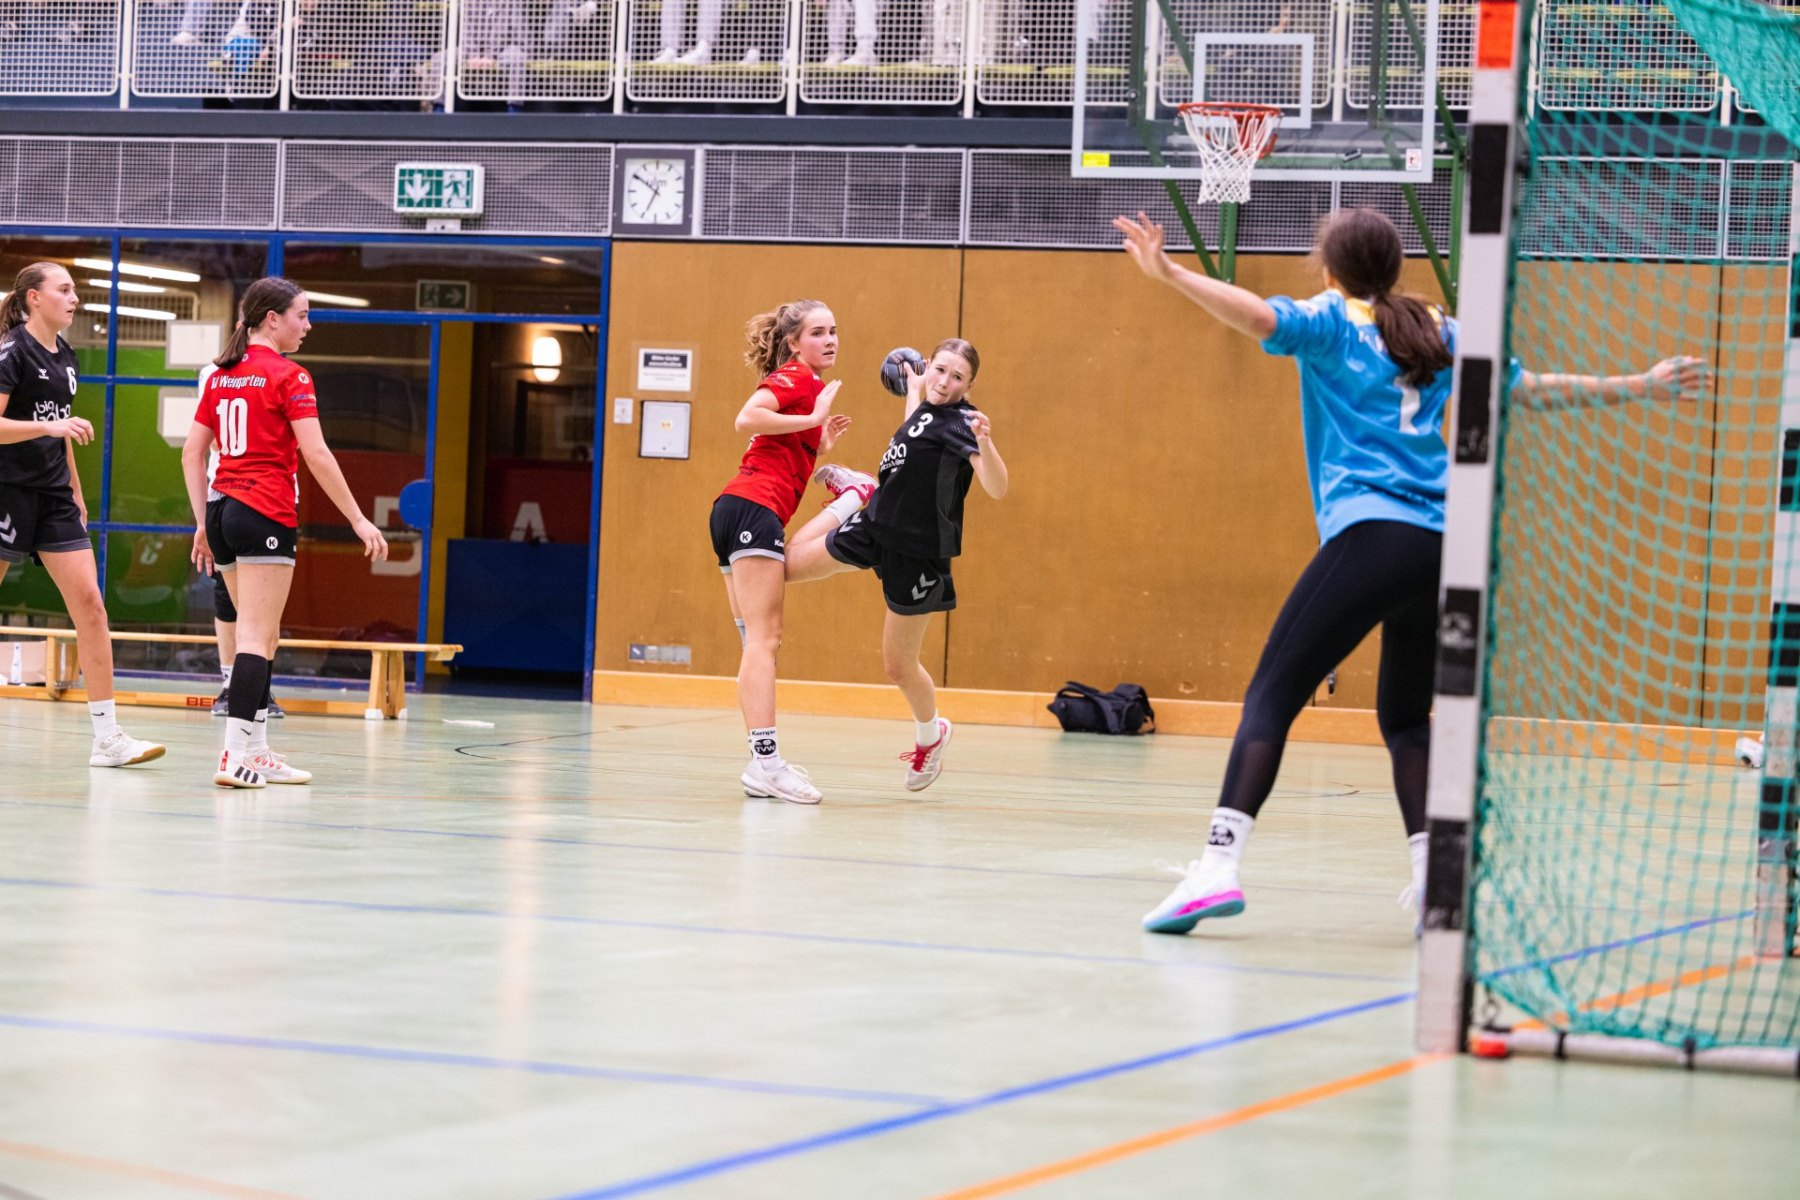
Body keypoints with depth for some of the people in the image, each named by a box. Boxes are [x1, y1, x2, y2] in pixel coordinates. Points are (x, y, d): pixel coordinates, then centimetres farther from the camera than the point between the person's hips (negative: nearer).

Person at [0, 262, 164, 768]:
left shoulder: (64, 357, 13)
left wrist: (76, 489, 24)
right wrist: (50, 426, -27)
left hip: (53, 498, 7)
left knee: (89, 603, -3)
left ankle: (107, 736, -5)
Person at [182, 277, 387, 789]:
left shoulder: (221, 376, 13)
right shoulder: (288, 376, -8)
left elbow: (192, 453, 13)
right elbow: (316, 454, -14)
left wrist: (203, 523, 17)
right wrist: (358, 519, -10)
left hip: (223, 509, 7)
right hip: (267, 514, -7)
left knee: (260, 635, 15)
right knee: (256, 638, -8)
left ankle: (257, 751, 17)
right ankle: (235, 756, -15)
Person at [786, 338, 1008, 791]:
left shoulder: (961, 423, -19)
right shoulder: (926, 411, 4)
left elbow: (996, 488, -33)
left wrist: (984, 443, -49)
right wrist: (913, 390, 35)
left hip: (917, 553, -6)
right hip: (875, 526, 6)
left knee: (898, 666, 4)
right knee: (789, 564, 15)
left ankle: (930, 734, 34)